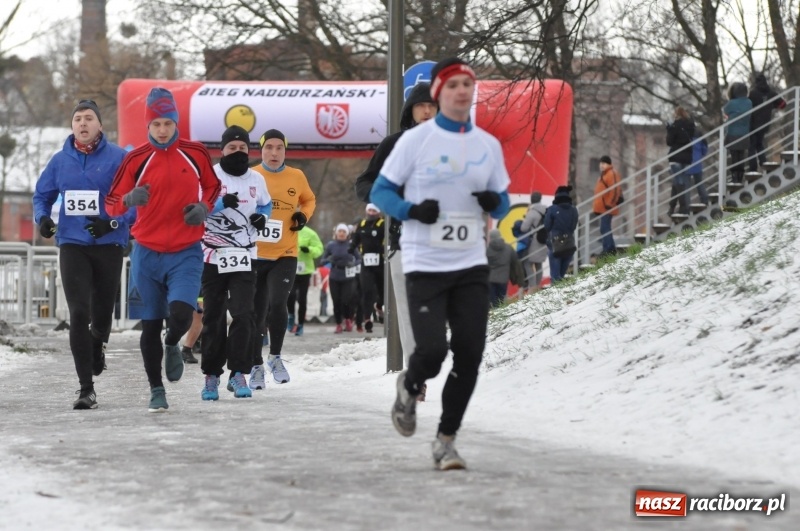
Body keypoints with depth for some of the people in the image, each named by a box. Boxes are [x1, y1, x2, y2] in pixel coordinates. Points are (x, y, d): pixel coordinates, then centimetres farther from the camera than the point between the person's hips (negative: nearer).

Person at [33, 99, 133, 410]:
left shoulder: (118, 158, -5)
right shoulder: (60, 161, 6)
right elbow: (42, 195, 17)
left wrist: (113, 222, -19)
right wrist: (42, 218, -3)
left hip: (108, 245, -1)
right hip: (72, 245, 1)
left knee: (102, 313, 8)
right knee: (79, 313, -10)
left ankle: (97, 347, 47)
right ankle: (86, 388, -7)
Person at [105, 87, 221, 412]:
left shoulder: (195, 154, 0)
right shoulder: (136, 159, -3)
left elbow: (213, 187, 16)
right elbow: (112, 204, 0)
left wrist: (204, 207, -4)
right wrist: (130, 199, -22)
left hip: (186, 253, -1)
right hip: (147, 253, 1)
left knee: (181, 313, -21)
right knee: (150, 325, 5)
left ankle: (172, 346, 15)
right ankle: (156, 390, 20)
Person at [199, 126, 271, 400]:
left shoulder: (257, 180, 7)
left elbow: (266, 204, 24)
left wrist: (262, 217, 1)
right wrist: (221, 203, -26)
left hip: (244, 257, 2)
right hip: (213, 255, -2)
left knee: (243, 313, -10)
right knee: (213, 316, 4)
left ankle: (239, 374, -6)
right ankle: (211, 375, 14)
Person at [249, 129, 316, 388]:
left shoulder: (297, 177, 2)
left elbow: (309, 200, 21)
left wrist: (304, 215, 2)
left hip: (285, 255, 0)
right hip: (255, 255, 0)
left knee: (277, 304, -18)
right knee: (256, 313, 4)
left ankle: (275, 357, 3)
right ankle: (256, 366, 20)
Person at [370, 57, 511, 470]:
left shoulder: (488, 145, 8)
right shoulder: (416, 140, -4)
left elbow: (502, 205, 16)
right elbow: (380, 192, 0)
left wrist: (496, 202, -8)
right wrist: (411, 210, -19)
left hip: (471, 266, 4)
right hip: (425, 266, -4)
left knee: (469, 355, -4)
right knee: (432, 351, -14)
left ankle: (446, 440, 11)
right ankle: (409, 388, 22)